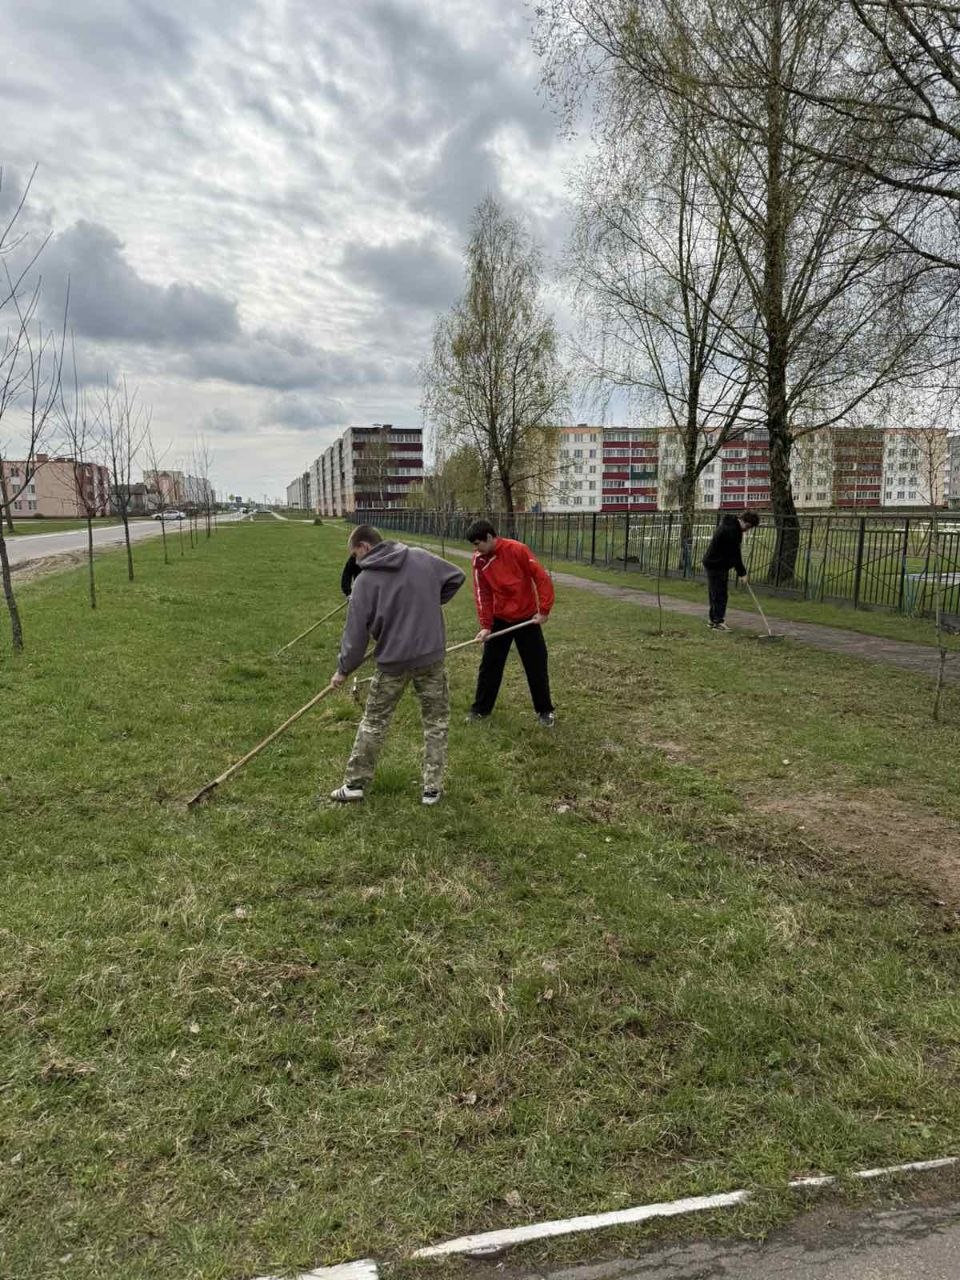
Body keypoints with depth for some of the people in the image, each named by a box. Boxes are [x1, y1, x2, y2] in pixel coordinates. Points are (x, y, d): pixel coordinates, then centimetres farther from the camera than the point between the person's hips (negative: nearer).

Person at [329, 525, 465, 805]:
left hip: (392, 661, -1)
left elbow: (355, 631, -6)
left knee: (374, 722, 15)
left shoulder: (365, 580, -8)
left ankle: (355, 783, 22)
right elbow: (456, 577, 13)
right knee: (436, 721, 14)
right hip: (431, 656, 2)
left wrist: (343, 670, 5)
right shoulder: (422, 558, -1)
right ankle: (432, 787, 16)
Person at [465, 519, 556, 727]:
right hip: (499, 619, 3)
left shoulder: (517, 550, -19)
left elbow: (542, 578, -15)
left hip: (527, 617, -3)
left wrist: (544, 610, -16)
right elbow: (482, 594, -4)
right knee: (489, 665, 6)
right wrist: (485, 625, -11)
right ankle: (480, 709, 19)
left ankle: (545, 710, 19)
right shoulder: (478, 560, -6)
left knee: (537, 666, 4)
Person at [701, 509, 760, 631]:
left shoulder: (729, 524, 10)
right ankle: (718, 622, -5)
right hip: (716, 565, -10)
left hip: (713, 562, 10)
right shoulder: (731, 530, -23)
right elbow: (734, 554, -21)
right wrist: (742, 572, -15)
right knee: (719, 593, -7)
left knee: (715, 593, 15)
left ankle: (714, 620, 22)